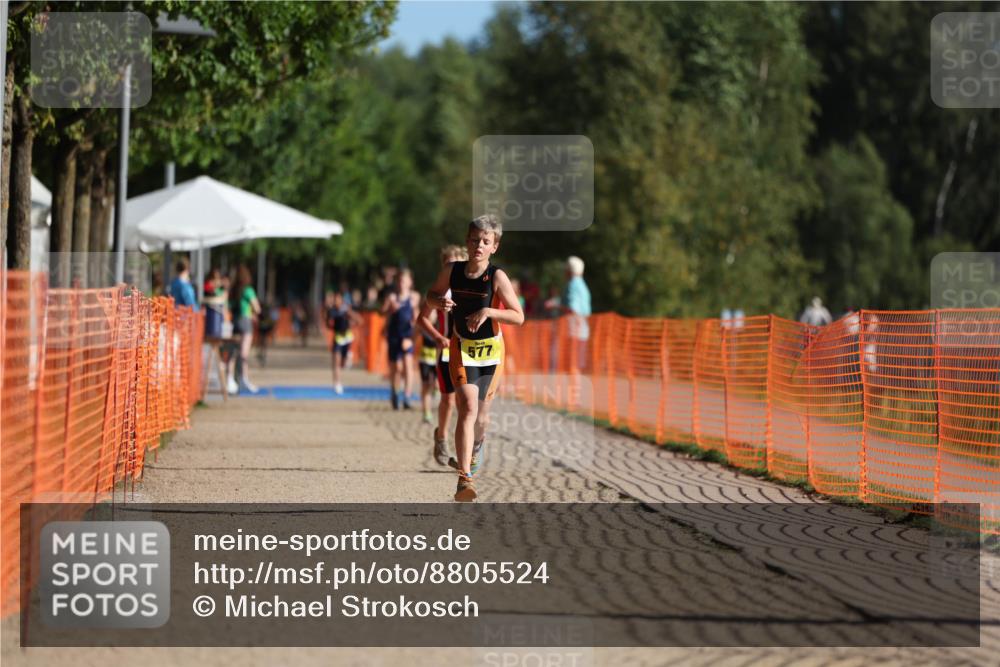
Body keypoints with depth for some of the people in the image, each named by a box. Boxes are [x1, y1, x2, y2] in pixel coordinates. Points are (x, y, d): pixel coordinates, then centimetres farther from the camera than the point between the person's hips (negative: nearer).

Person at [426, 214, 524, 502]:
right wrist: (441, 301, -10)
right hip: (462, 349, 0)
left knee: (482, 413, 15)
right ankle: (464, 478, -26)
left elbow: (518, 317, -14)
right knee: (468, 407, -19)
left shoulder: (497, 277, -14)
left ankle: (477, 443, 53)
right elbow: (433, 294, 12)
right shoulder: (452, 271, -7)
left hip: (491, 350, 1)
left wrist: (489, 311, -28)